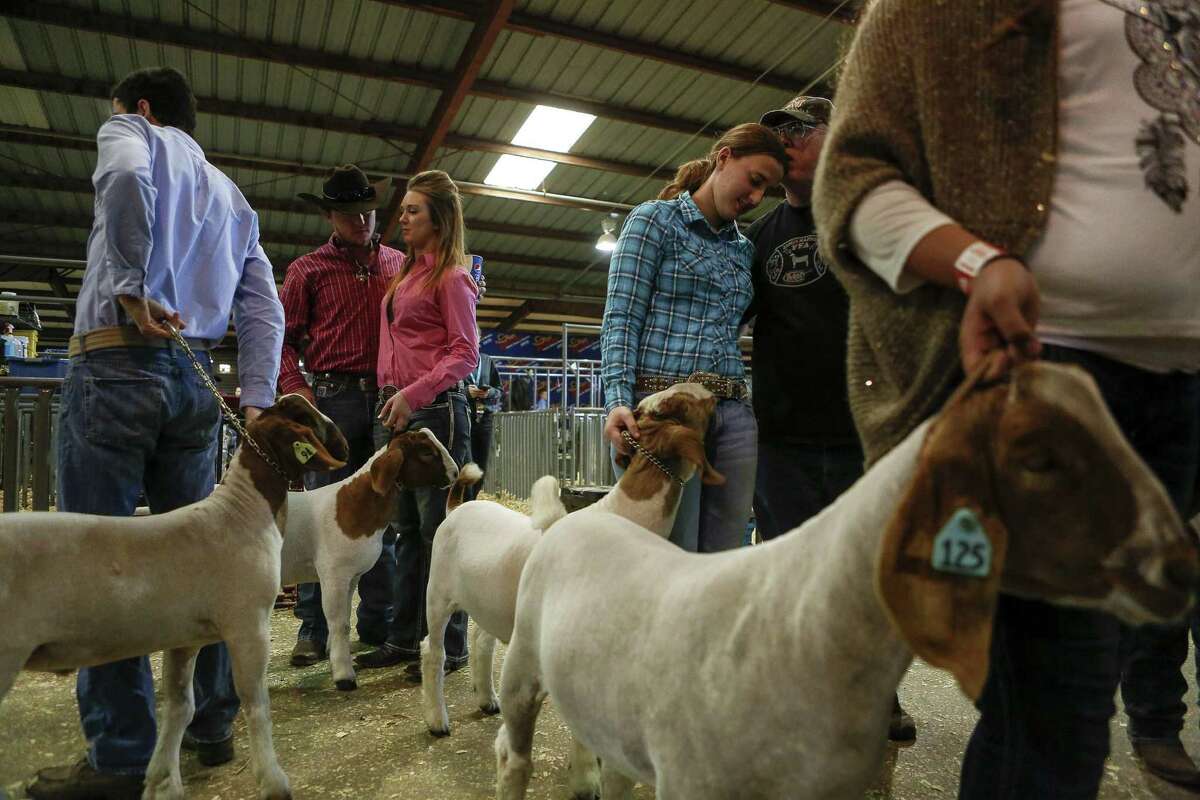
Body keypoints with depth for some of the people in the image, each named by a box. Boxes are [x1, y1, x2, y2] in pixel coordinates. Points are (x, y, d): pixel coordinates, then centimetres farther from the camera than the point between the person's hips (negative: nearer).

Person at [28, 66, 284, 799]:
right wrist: (258, 404, 8)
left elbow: (125, 174, -17)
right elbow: (265, 311, 15)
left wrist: (131, 287, -12)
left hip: (119, 362, -6)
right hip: (195, 378, 6)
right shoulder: (231, 196, 26)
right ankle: (213, 724, 17)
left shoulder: (132, 133, 11)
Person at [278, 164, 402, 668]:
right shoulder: (308, 269, 9)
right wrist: (294, 386, -7)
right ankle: (312, 629, 9)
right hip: (333, 398, -2)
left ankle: (379, 624, 18)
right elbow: (282, 337, 6)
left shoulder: (400, 265, 15)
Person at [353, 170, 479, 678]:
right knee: (407, 529, 12)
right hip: (394, 408, 8)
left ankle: (449, 646, 7)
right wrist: (389, 399, 15)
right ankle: (404, 638, 21)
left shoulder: (450, 277, -4)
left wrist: (414, 393, -21)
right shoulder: (406, 271, 20)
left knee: (437, 529, -3)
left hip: (434, 408, -8)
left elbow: (465, 354, -11)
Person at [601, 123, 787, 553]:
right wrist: (619, 400, -18)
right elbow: (621, 319, -5)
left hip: (733, 412, 6)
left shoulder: (743, 248, 21)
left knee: (724, 555, 4)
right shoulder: (655, 219, 4)